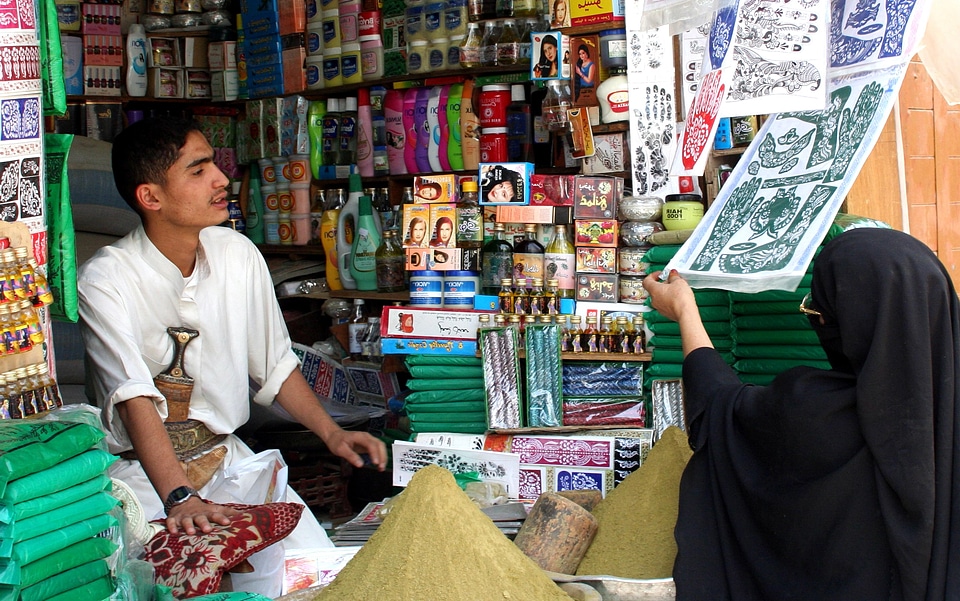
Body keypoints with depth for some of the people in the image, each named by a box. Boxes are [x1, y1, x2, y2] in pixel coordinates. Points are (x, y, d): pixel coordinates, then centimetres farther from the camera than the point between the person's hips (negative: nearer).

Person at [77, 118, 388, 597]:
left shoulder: (238, 255, 1)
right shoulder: (105, 281, -15)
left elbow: (275, 364, 12)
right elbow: (135, 398, -27)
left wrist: (332, 433, 1)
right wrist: (179, 498, -39)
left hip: (227, 455, 5)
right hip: (140, 470, -4)